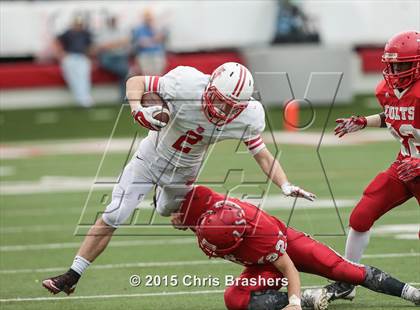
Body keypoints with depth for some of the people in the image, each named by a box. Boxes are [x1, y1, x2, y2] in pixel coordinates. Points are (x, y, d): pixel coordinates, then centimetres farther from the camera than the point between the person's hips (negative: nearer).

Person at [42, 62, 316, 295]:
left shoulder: (245, 118, -25)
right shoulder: (186, 86, -34)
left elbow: (263, 155, -14)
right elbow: (135, 82, -21)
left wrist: (286, 185, -29)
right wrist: (138, 111, -40)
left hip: (183, 174, 3)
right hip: (150, 159, -2)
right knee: (112, 218, -7)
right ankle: (72, 276, 2)